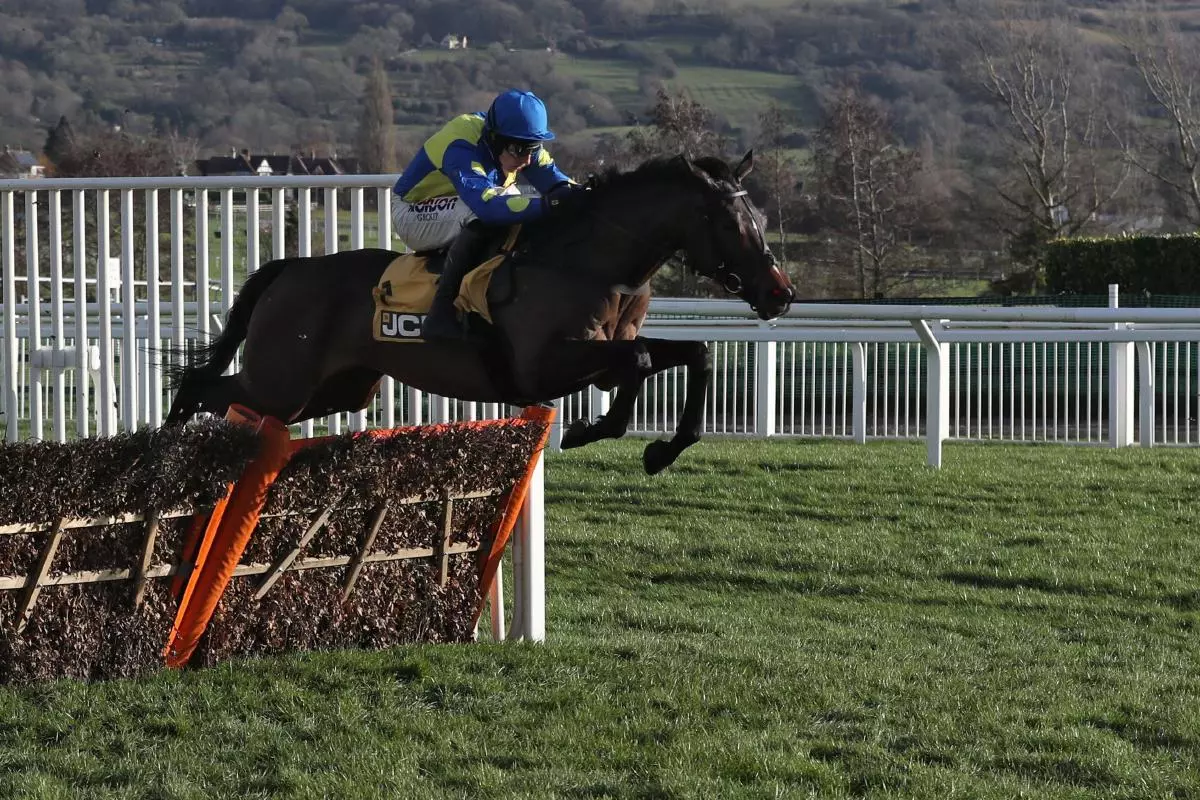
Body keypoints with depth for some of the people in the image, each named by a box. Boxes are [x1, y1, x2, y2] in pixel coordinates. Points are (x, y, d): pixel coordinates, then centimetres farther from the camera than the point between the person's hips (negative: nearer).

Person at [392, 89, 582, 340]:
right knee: (477, 216, -35)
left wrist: (570, 191, -36)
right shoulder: (460, 149, -34)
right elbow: (487, 205, -47)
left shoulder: (519, 143, -10)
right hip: (413, 214, -9)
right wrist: (545, 204, -56)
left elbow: (551, 176, -13)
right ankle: (440, 315, -32)